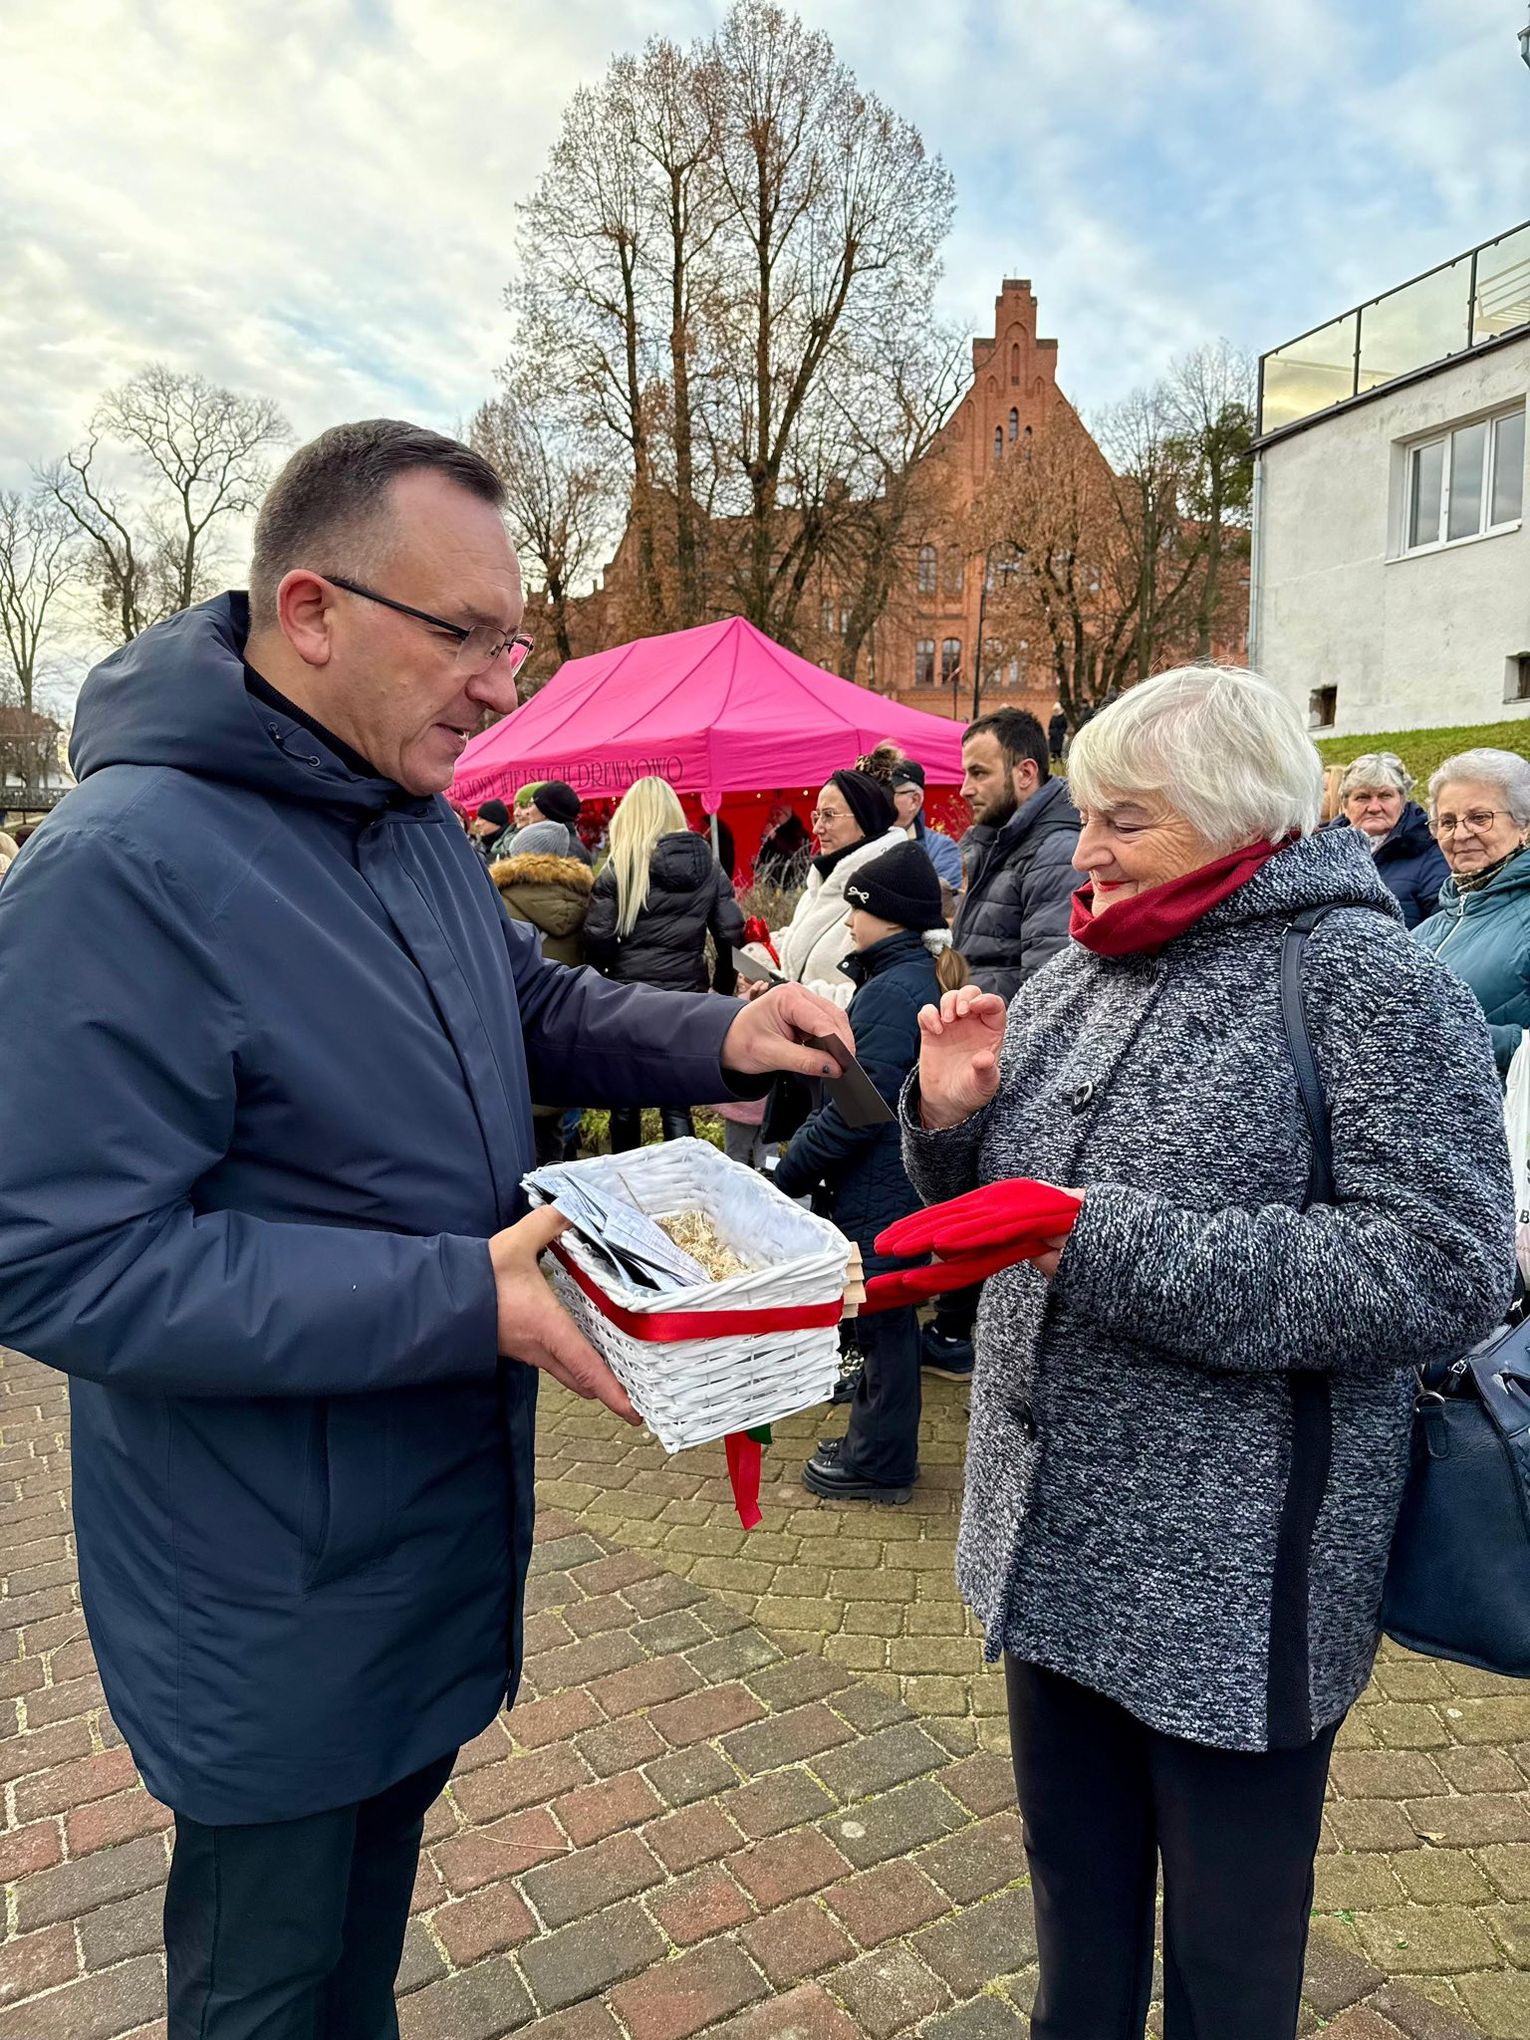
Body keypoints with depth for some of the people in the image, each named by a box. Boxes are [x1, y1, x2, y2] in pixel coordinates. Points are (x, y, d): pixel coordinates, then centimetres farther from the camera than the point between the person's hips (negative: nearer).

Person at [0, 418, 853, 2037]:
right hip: (272, 1591, -7)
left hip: (441, 1521, 7)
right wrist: (463, 1299, -31)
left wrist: (720, 1037, -5)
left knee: (374, 1887, 30)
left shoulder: (422, 825, 0)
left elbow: (537, 1007, 13)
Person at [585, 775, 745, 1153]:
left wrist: (600, 979, 7)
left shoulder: (620, 866, -7)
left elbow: (598, 938, -11)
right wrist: (724, 985, 12)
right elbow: (731, 931, 0)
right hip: (687, 994, 2)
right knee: (677, 1102, 6)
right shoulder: (706, 863, 2)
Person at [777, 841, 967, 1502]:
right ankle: (874, 1440, 34)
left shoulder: (893, 989, -21)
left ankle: (880, 1462, 20)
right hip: (895, 1181, 10)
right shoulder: (918, 978, 11)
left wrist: (790, 1170, -17)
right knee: (883, 1316, 20)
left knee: (882, 1319, 4)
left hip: (881, 1191, -10)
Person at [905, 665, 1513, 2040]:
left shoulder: (1367, 980, -14)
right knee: (1075, 1879, 26)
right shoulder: (1080, 972, 5)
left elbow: (1446, 1271, -22)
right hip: (1058, 1537, 6)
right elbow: (1002, 1204, 13)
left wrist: (1115, 1241, -26)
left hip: (1237, 1577, -5)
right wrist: (952, 1117, -9)